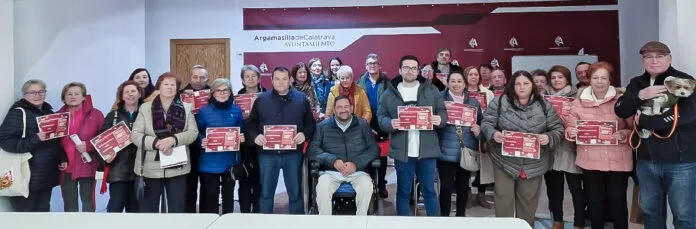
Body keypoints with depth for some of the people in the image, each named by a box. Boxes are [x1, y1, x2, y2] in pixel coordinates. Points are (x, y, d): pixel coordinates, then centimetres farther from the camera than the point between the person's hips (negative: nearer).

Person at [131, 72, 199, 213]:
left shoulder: (186, 108, 5)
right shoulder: (145, 108, 4)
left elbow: (193, 132, -4)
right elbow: (135, 135, -3)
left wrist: (173, 139, -21)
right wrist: (156, 143, -19)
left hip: (177, 167, 0)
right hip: (151, 167, 0)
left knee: (178, 209, 6)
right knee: (148, 209, 10)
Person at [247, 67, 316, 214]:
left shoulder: (301, 98, 5)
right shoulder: (261, 99, 6)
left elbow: (311, 122, 8)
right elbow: (251, 123, 9)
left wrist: (304, 134, -11)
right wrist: (255, 136, -10)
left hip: (293, 153, 0)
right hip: (267, 153, 0)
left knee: (295, 192, 9)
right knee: (266, 192, 8)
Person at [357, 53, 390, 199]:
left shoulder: (387, 83, -2)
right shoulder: (360, 83, 3)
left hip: (383, 127, -1)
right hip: (366, 127, 1)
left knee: (382, 158, 9)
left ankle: (382, 186, 23)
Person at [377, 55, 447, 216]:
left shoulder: (431, 90, 7)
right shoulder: (389, 93, 4)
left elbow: (443, 111, 9)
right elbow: (380, 117, 4)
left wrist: (440, 119, -14)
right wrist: (389, 123, -18)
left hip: (427, 150, 1)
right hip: (402, 151, 0)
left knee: (429, 190, 11)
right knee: (403, 191, 11)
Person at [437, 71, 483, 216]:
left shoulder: (473, 102, 12)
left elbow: (482, 124, 14)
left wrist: (478, 131, -7)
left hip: (467, 152, 4)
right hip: (447, 152, -3)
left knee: (463, 186, 13)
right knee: (446, 186, -2)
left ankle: (461, 216, 28)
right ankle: (444, 217, 13)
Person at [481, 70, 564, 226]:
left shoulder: (544, 106, 1)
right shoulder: (500, 102, -5)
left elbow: (558, 129, 4)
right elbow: (486, 123, -2)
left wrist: (548, 138, -17)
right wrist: (494, 134, -23)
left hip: (533, 164, 2)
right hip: (504, 161, -2)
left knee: (528, 201, 14)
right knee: (504, 200, 3)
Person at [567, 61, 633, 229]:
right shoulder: (578, 103, 5)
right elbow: (569, 128, 8)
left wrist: (625, 134, -18)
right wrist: (571, 132, -13)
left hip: (618, 160, -1)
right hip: (590, 160, 1)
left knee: (618, 201, 6)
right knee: (595, 201, 10)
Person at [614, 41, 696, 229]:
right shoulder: (637, 84, 9)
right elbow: (620, 111, -1)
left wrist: (643, 121, -15)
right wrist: (639, 96, -18)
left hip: (680, 162, -5)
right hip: (646, 160, 5)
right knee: (650, 211, 18)